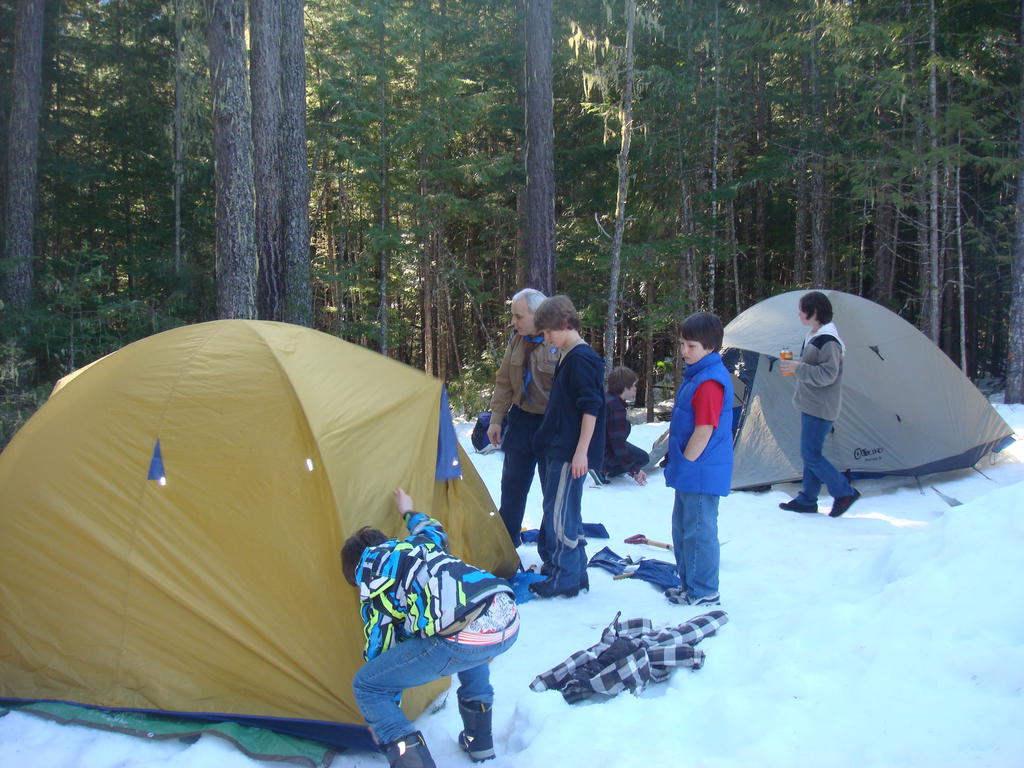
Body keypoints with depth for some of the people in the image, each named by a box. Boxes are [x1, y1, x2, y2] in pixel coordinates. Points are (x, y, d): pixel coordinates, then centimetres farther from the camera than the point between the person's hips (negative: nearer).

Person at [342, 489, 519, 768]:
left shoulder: (370, 573, 15)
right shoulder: (416, 543, 30)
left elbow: (381, 646, 17)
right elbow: (437, 532, 57)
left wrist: (384, 720, 28)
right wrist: (409, 513, 77)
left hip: (461, 638, -7)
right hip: (509, 623, 7)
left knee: (366, 686, 10)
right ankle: (479, 740, 40)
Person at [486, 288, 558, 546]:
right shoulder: (517, 340, 2)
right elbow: (504, 383, 10)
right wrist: (496, 418, 9)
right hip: (521, 421, 7)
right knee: (512, 484, 17)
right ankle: (507, 540, 34)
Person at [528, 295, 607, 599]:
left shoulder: (581, 359, -16)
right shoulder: (567, 357, 15)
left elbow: (591, 408, -20)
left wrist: (581, 451, -21)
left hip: (571, 453, -10)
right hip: (559, 449, 10)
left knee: (559, 513, -6)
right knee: (567, 512, 16)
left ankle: (564, 580, 3)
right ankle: (576, 574, 25)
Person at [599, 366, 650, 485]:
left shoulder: (606, 399, 8)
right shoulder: (616, 407, -25)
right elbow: (618, 445, -24)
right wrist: (634, 471, -15)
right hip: (602, 455, -10)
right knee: (643, 457, -4)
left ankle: (603, 469, 9)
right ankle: (605, 471, -9)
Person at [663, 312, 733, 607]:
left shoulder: (710, 381, -21)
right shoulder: (696, 374, 12)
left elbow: (705, 430, -24)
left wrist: (685, 463, -15)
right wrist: (677, 462, 19)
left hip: (701, 472, -11)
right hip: (690, 472, 11)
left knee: (699, 530, 0)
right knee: (683, 527, 20)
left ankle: (704, 592, 11)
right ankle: (688, 583, 32)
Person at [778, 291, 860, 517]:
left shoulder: (828, 341, -19)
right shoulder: (814, 336, 12)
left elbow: (827, 375, -24)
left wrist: (798, 368, -24)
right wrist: (795, 365, 11)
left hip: (820, 408, -10)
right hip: (810, 405, 10)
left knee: (811, 455, -7)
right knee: (810, 454, 13)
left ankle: (844, 492, 5)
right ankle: (807, 499, 20)